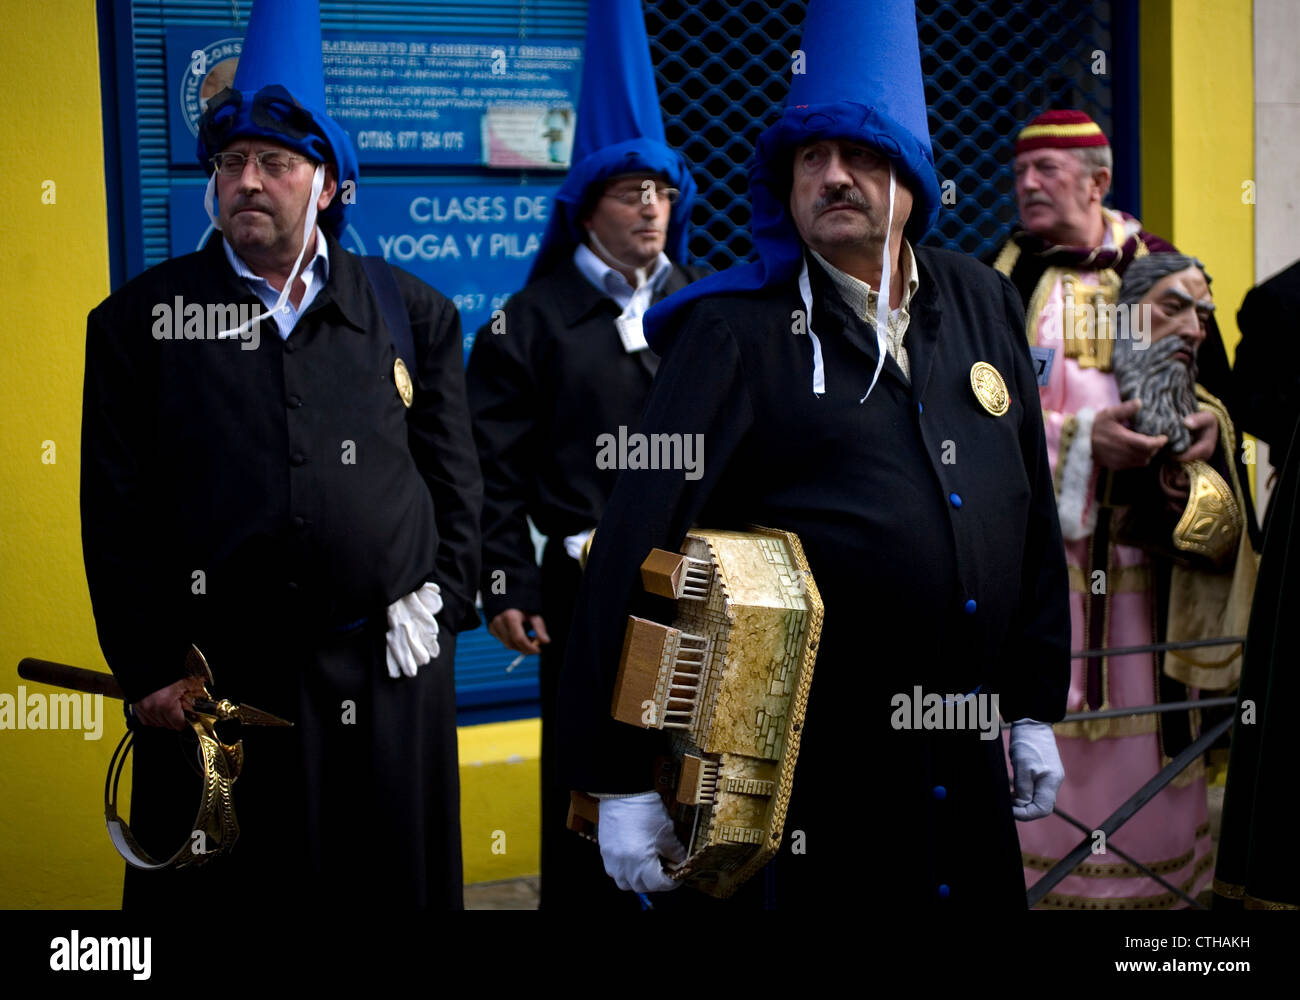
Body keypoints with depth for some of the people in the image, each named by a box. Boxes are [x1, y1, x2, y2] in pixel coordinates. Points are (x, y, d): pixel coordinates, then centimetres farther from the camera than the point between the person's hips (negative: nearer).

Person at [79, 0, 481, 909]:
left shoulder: (413, 314, 9)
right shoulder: (141, 316, 5)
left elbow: (456, 483, 11)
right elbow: (116, 510, 2)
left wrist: (440, 606, 0)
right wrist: (150, 666, -3)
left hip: (387, 672, 1)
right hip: (212, 681, -1)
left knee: (390, 880, 10)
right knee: (221, 883, 6)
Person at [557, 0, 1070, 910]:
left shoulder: (982, 306, 8)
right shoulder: (737, 329, -8)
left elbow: (1031, 513, 15)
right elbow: (639, 545, -12)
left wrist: (1035, 706, 14)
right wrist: (620, 776, -14)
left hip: (961, 766, 5)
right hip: (791, 766, -5)